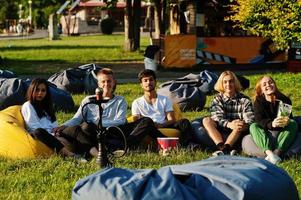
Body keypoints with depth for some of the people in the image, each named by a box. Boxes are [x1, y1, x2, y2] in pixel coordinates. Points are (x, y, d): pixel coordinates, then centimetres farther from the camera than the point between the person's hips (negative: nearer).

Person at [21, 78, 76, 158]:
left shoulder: (47, 106, 29)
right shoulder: (27, 106, 7)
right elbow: (35, 127, -5)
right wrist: (51, 135, -14)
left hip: (51, 136, 6)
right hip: (37, 137, -6)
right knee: (38, 132, -41)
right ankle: (66, 152, -62)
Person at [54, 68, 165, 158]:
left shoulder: (120, 101, 22)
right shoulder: (88, 100, 24)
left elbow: (120, 121, 5)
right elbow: (76, 119, 15)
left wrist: (99, 122, -9)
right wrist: (63, 126, -6)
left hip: (114, 131, 1)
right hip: (94, 133, -1)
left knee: (146, 121, -19)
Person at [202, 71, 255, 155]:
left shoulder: (244, 100, 5)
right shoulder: (217, 100, 7)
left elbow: (250, 119, -8)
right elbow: (218, 118, -9)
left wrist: (245, 125, -34)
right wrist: (229, 124, -32)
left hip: (239, 135, -1)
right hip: (221, 135, 1)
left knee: (239, 124, -31)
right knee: (206, 120, -21)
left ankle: (224, 148, -45)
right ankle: (221, 147, -41)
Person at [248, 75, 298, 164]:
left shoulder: (284, 100, -2)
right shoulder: (258, 102, -4)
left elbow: (290, 118, -10)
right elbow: (259, 120, -17)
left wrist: (287, 121, -36)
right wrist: (271, 124, -39)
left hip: (282, 133, 0)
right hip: (266, 132, 0)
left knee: (293, 123, -25)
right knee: (253, 126, -25)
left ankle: (277, 152, -45)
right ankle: (269, 153, -49)